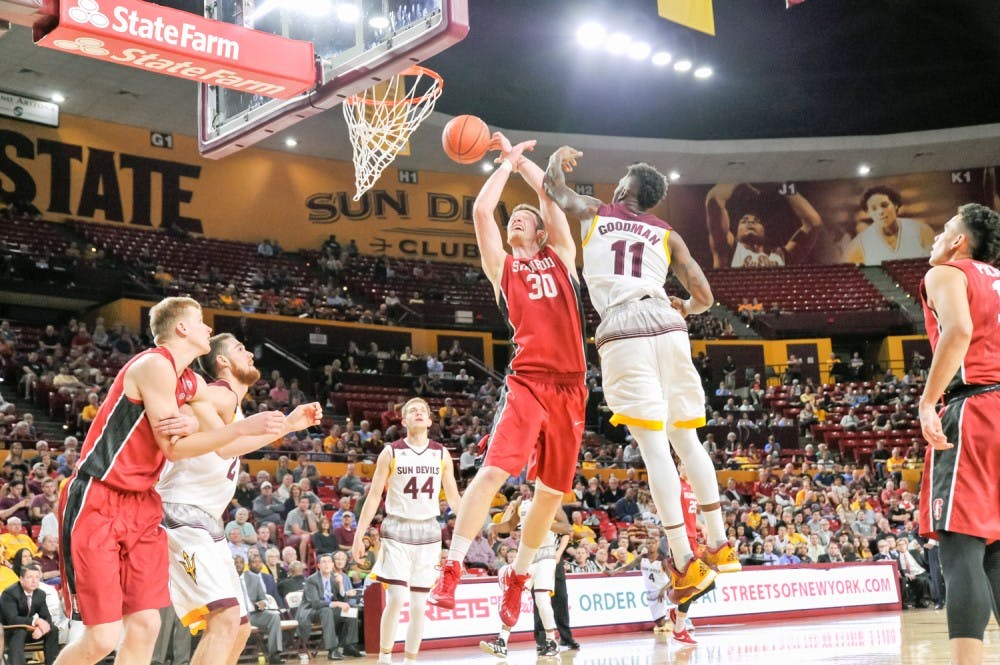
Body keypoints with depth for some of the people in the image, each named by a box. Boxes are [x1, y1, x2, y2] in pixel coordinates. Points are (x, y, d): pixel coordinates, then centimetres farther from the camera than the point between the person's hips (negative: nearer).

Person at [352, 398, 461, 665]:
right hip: (397, 530, -2)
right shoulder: (391, 453, -1)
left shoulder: (441, 454, 5)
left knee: (419, 605, 4)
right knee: (396, 598, -12)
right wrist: (359, 536, -5)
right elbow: (374, 496, -1)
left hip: (428, 531, 3)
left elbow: (453, 497, 10)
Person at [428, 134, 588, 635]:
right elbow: (481, 209, 5)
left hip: (570, 386, 3)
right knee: (494, 469, -20)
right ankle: (451, 569, -16)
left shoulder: (561, 256, 19)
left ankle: (517, 576, 23)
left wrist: (520, 158, 25)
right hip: (527, 381, -3)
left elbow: (551, 191, 15)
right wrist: (506, 162, 17)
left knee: (552, 491, 7)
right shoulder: (501, 264, 15)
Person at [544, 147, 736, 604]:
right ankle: (720, 547, 19)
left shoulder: (594, 211, 18)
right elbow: (704, 297, 16)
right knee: (687, 441, 14)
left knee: (654, 447, -5)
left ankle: (686, 564, -5)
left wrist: (559, 158, 48)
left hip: (622, 334, -3)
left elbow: (554, 189, 28)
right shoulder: (667, 234, 20)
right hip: (667, 328, 3)